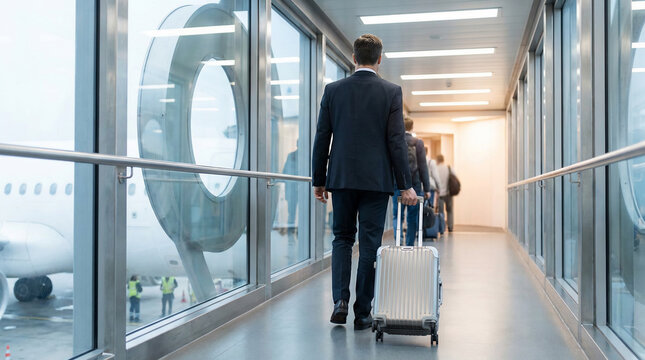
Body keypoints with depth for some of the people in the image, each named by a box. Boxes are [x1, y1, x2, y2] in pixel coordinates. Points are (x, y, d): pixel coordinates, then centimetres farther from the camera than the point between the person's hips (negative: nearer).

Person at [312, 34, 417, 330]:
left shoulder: (333, 90, 3)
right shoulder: (391, 92, -3)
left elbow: (321, 139, 3)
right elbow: (397, 142, -7)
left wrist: (319, 180, 11)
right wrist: (405, 185, -2)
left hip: (341, 178, 2)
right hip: (376, 180, -1)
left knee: (342, 238, 15)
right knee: (369, 244, 5)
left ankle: (340, 301, 1)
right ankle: (362, 313, 11)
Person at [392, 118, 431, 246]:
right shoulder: (418, 143, -3)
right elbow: (423, 167, -3)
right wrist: (426, 188, 2)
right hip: (414, 185, -1)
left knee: (397, 216, 7)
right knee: (412, 218, 9)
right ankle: (409, 246, 12)